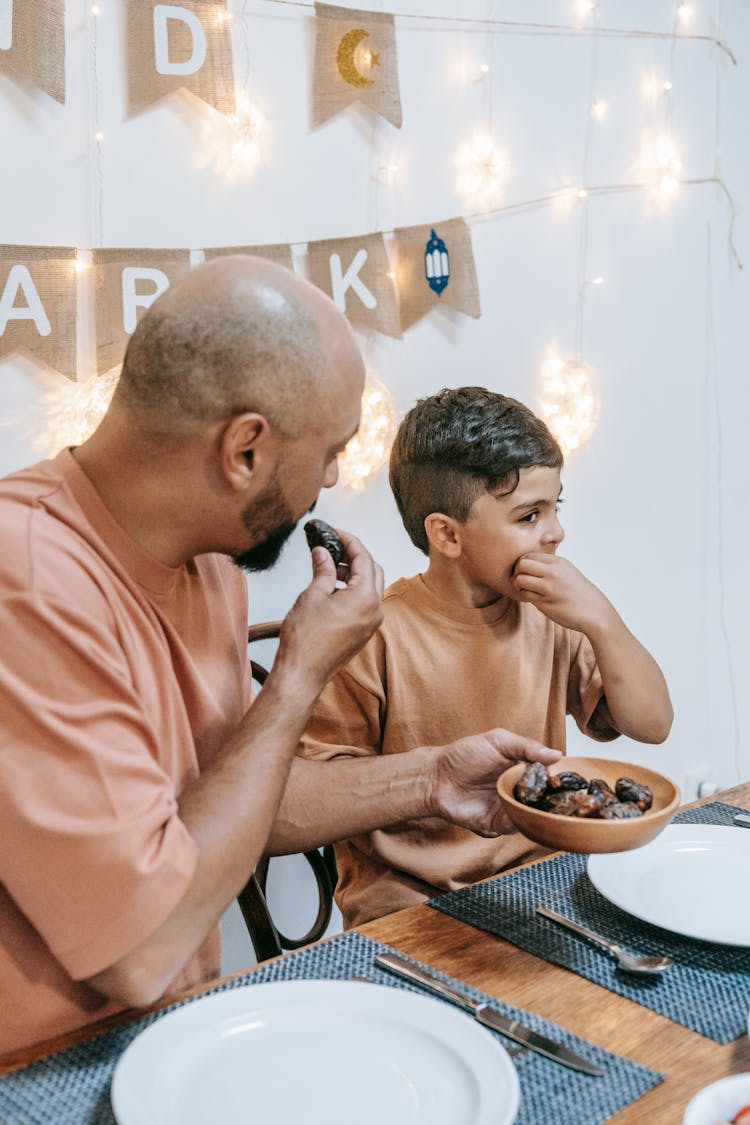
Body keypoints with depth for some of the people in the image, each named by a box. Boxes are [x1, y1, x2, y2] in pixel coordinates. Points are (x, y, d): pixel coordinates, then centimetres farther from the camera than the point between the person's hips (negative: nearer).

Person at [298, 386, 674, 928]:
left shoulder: (551, 618, 2)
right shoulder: (376, 637, -14)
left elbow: (652, 724, 2)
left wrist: (601, 621, -10)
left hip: (538, 878, 5)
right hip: (409, 899, -5)